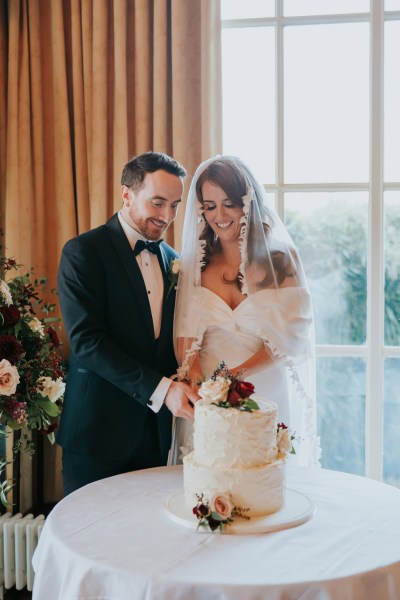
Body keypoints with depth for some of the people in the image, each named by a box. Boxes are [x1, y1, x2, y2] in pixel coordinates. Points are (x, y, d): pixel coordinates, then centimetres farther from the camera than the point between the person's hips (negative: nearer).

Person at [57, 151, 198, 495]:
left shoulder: (172, 260, 11)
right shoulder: (83, 252, -9)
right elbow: (87, 341, -18)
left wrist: (186, 389, -5)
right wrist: (159, 388, -24)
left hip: (155, 431, 6)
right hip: (99, 428, -5)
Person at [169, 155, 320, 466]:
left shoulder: (279, 259, -2)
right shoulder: (196, 263, 7)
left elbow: (291, 337, -7)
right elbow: (186, 329, 1)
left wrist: (236, 373, -19)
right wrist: (192, 369, -19)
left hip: (266, 394, -2)